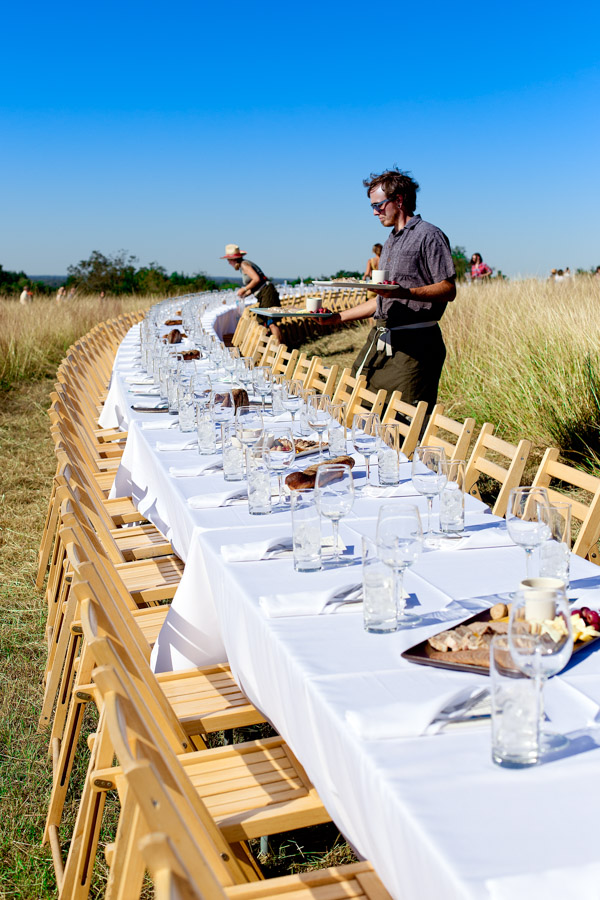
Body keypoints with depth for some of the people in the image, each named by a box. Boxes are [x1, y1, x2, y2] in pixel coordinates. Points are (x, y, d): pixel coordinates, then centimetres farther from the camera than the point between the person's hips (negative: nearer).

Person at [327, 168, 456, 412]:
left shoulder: (429, 236, -5)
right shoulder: (390, 243, 23)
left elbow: (448, 290, -13)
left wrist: (404, 293, -27)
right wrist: (338, 317, 19)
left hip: (414, 345, -9)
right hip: (380, 340, 9)